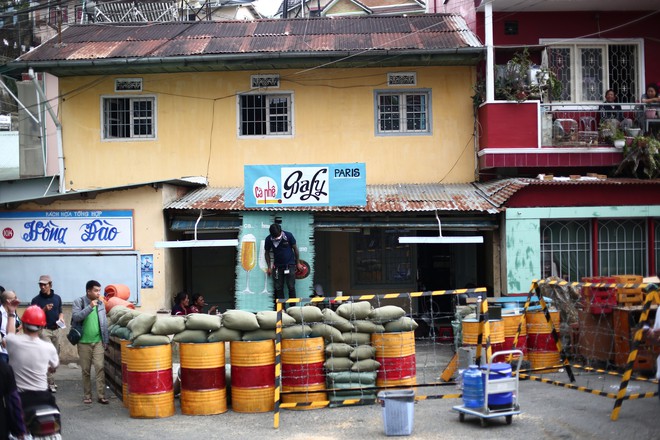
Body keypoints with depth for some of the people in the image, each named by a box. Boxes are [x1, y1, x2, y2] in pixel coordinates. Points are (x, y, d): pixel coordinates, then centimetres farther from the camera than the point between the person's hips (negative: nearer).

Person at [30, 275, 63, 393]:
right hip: (44, 330, -5)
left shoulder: (57, 298, 10)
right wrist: (44, 310, -20)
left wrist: (61, 318, 1)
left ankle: (49, 379, 17)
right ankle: (50, 383, -13)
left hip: (56, 330, 5)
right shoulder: (36, 300, -3)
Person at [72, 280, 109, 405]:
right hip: (84, 342, -2)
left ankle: (101, 395, -8)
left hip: (98, 341, 2)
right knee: (86, 370, 6)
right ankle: (87, 395, 15)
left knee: (99, 367, -9)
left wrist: (105, 340, 9)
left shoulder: (100, 303, 8)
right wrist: (90, 307, -23)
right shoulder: (78, 302, -2)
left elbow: (104, 323, 11)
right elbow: (76, 317, -18)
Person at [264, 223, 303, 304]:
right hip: (277, 266, 2)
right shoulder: (268, 239, -7)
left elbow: (295, 249, 0)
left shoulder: (288, 236, -12)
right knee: (278, 288, 2)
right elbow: (267, 253, 7)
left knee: (291, 287, -4)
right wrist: (269, 267, 3)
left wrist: (298, 263, 3)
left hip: (290, 265, -2)